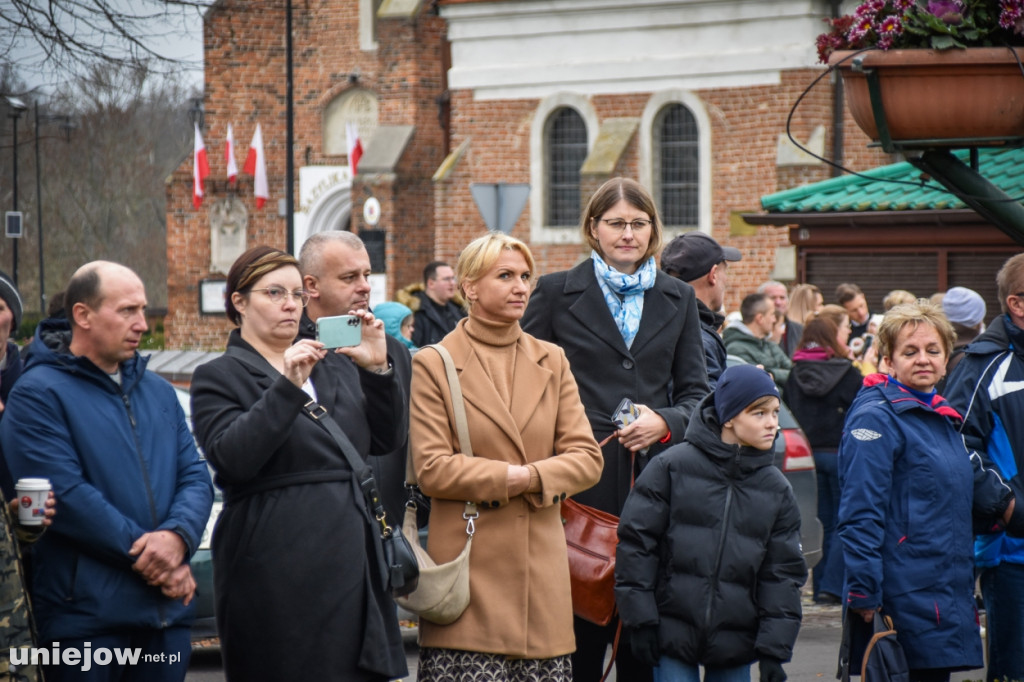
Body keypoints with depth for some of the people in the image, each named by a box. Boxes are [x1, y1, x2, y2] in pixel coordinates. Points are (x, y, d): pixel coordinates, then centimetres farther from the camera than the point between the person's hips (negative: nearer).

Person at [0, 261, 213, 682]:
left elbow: (196, 477, 10)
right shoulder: (38, 395, -6)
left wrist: (178, 536, -12)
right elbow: (66, 494, -15)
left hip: (168, 613, 6)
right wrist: (147, 553, -15)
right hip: (86, 616, -6)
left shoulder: (159, 393, 17)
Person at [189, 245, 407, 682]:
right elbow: (232, 458, -16)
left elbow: (385, 440, 14)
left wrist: (378, 369, 0)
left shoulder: (325, 368, 21)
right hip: (278, 573, -6)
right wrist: (287, 386, -20)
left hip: (349, 560, 6)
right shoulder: (219, 377, 1)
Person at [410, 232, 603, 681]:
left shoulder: (551, 361, 14)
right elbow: (431, 470, -7)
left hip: (541, 559, 4)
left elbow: (587, 458, 7)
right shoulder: (435, 365, 1)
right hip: (470, 565, -4)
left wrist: (531, 478, -9)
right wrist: (509, 477, -8)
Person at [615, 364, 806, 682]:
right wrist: (640, 617, -6)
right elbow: (636, 542, -2)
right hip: (673, 634, -3)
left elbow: (783, 572, 5)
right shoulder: (671, 467, -4)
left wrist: (774, 650, -2)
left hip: (736, 643, 3)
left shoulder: (776, 489, 6)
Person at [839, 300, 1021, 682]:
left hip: (947, 599, 9)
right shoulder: (875, 419, -11)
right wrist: (865, 597, -20)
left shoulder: (940, 417, 16)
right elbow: (860, 516, -17)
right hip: (906, 601, -9)